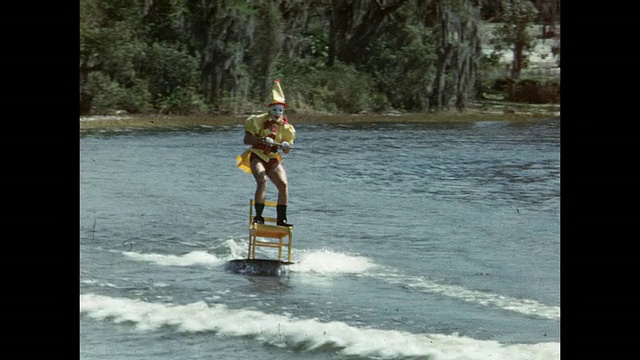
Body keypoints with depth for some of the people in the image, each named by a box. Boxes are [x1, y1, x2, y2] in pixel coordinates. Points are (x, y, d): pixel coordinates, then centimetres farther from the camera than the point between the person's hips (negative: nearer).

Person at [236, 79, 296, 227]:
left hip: (273, 159, 4)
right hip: (257, 157, -4)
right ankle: (258, 216, -26)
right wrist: (262, 140, -24)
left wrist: (285, 146, -16)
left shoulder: (286, 127, 5)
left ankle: (281, 218, -8)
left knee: (283, 184, -15)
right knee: (262, 182, -28)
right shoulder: (259, 121, -6)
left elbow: (286, 151, 9)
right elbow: (247, 139, -9)